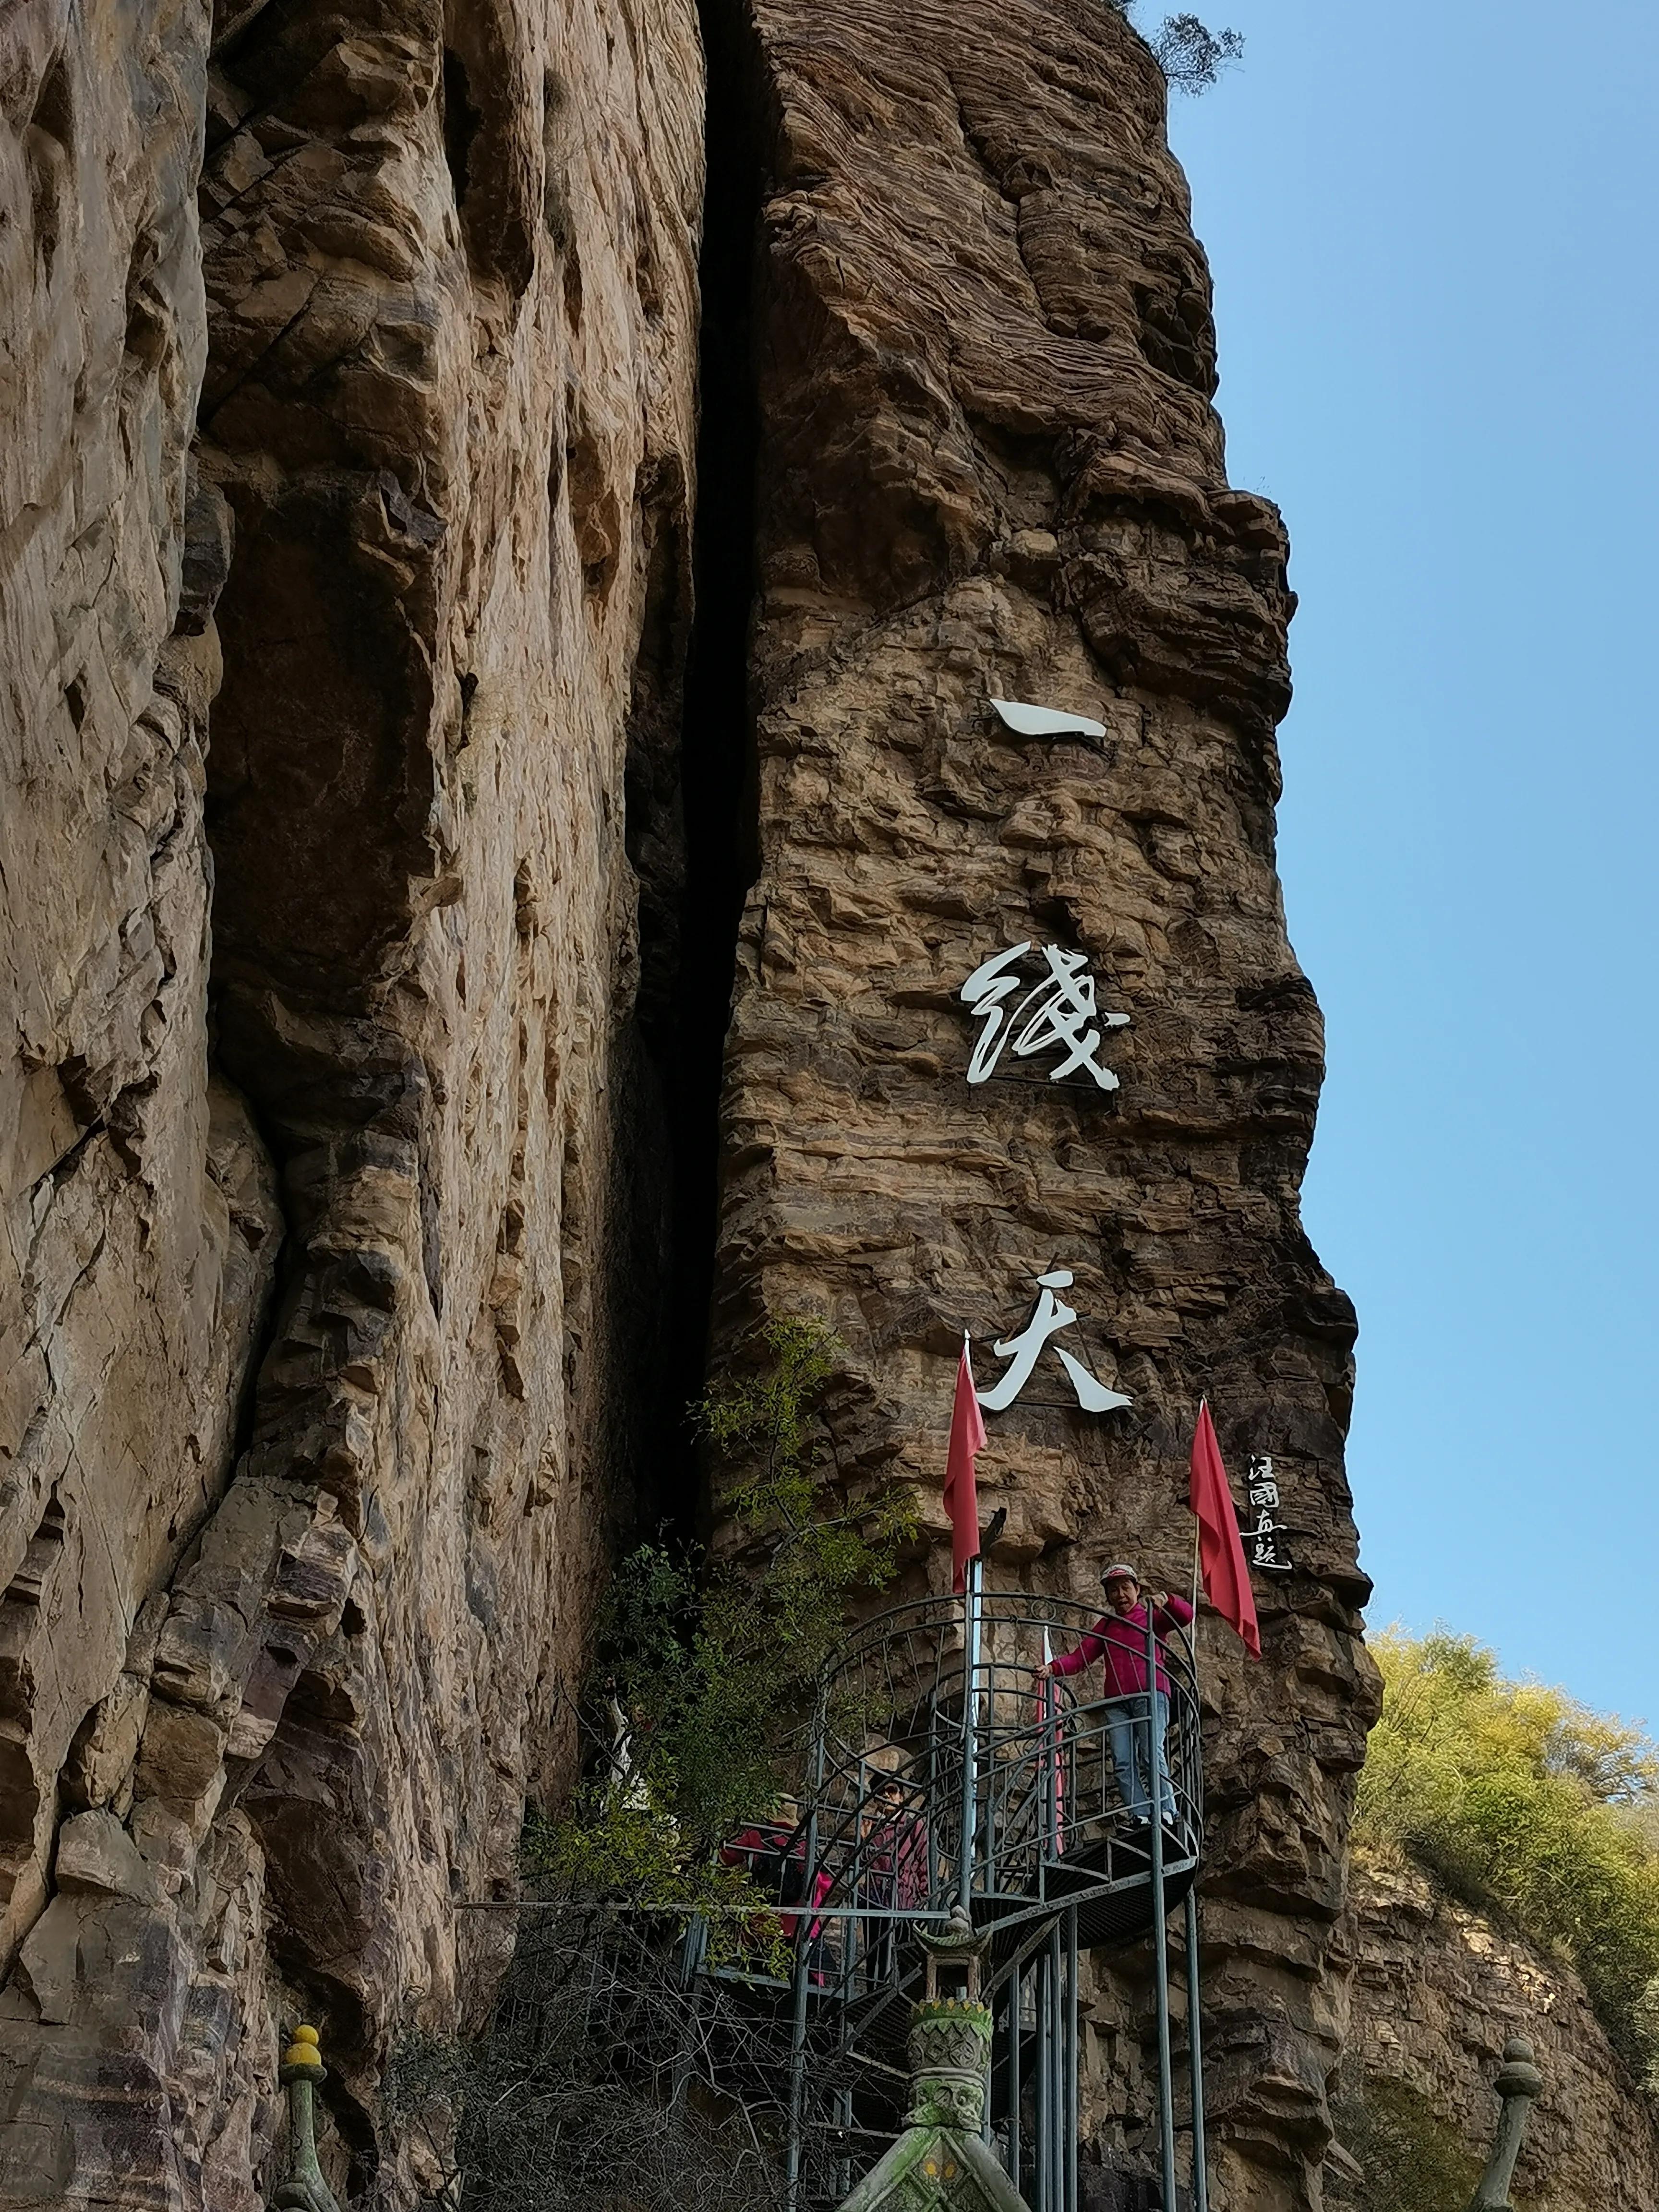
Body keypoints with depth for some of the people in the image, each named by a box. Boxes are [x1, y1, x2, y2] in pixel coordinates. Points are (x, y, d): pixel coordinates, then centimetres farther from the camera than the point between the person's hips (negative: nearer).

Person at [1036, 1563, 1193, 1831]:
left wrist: (1166, 1600, -24)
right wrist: (1053, 1668, -2)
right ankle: (1140, 1817, -15)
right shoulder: (1105, 1626, 25)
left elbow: (1185, 1615, -3)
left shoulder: (1151, 1617, 14)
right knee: (1123, 1763, -10)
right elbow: (1081, 1658, 16)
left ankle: (1167, 1814, -22)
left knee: (1151, 1755, -19)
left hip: (1150, 1694, -4)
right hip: (1117, 1700, 4)